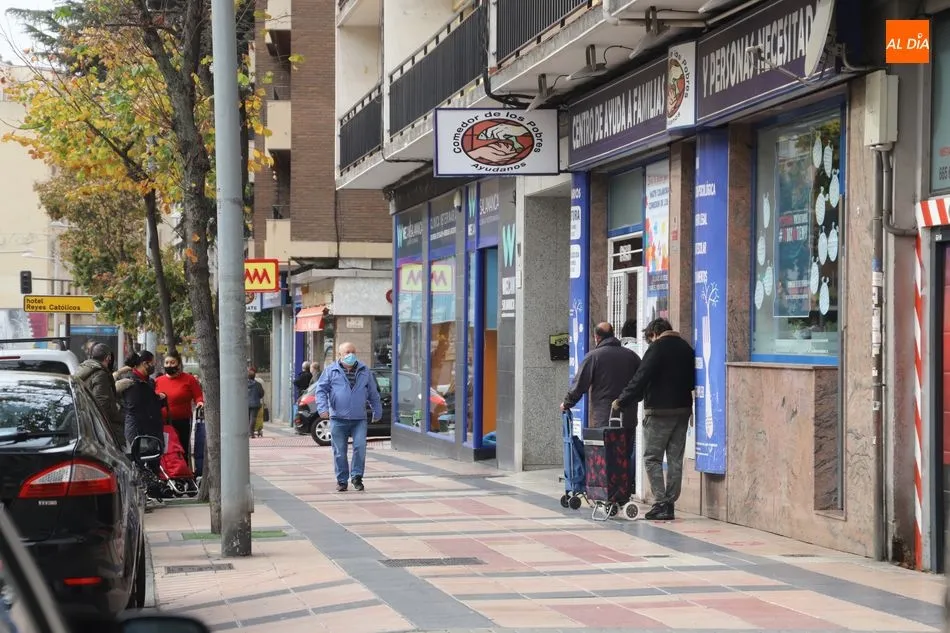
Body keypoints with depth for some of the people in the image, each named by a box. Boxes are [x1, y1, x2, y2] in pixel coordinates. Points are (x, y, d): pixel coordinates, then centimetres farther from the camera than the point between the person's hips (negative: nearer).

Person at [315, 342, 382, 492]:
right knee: (339, 452, 1)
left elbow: (373, 393, 20)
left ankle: (357, 477, 2)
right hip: (338, 419, -1)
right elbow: (321, 389, 1)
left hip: (359, 419, 1)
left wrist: (377, 411, 20)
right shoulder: (331, 371, 6)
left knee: (360, 447, -13)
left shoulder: (364, 371, 13)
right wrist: (323, 407, -13)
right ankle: (342, 481, 11)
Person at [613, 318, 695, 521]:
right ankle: (670, 504, 9)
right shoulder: (687, 348, 13)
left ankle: (661, 503, -9)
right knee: (675, 459, 9)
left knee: (652, 458, 0)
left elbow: (641, 379, -13)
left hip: (659, 411, -6)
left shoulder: (657, 348, -9)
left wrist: (622, 401, -6)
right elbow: (692, 381, 19)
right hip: (682, 410, 6)